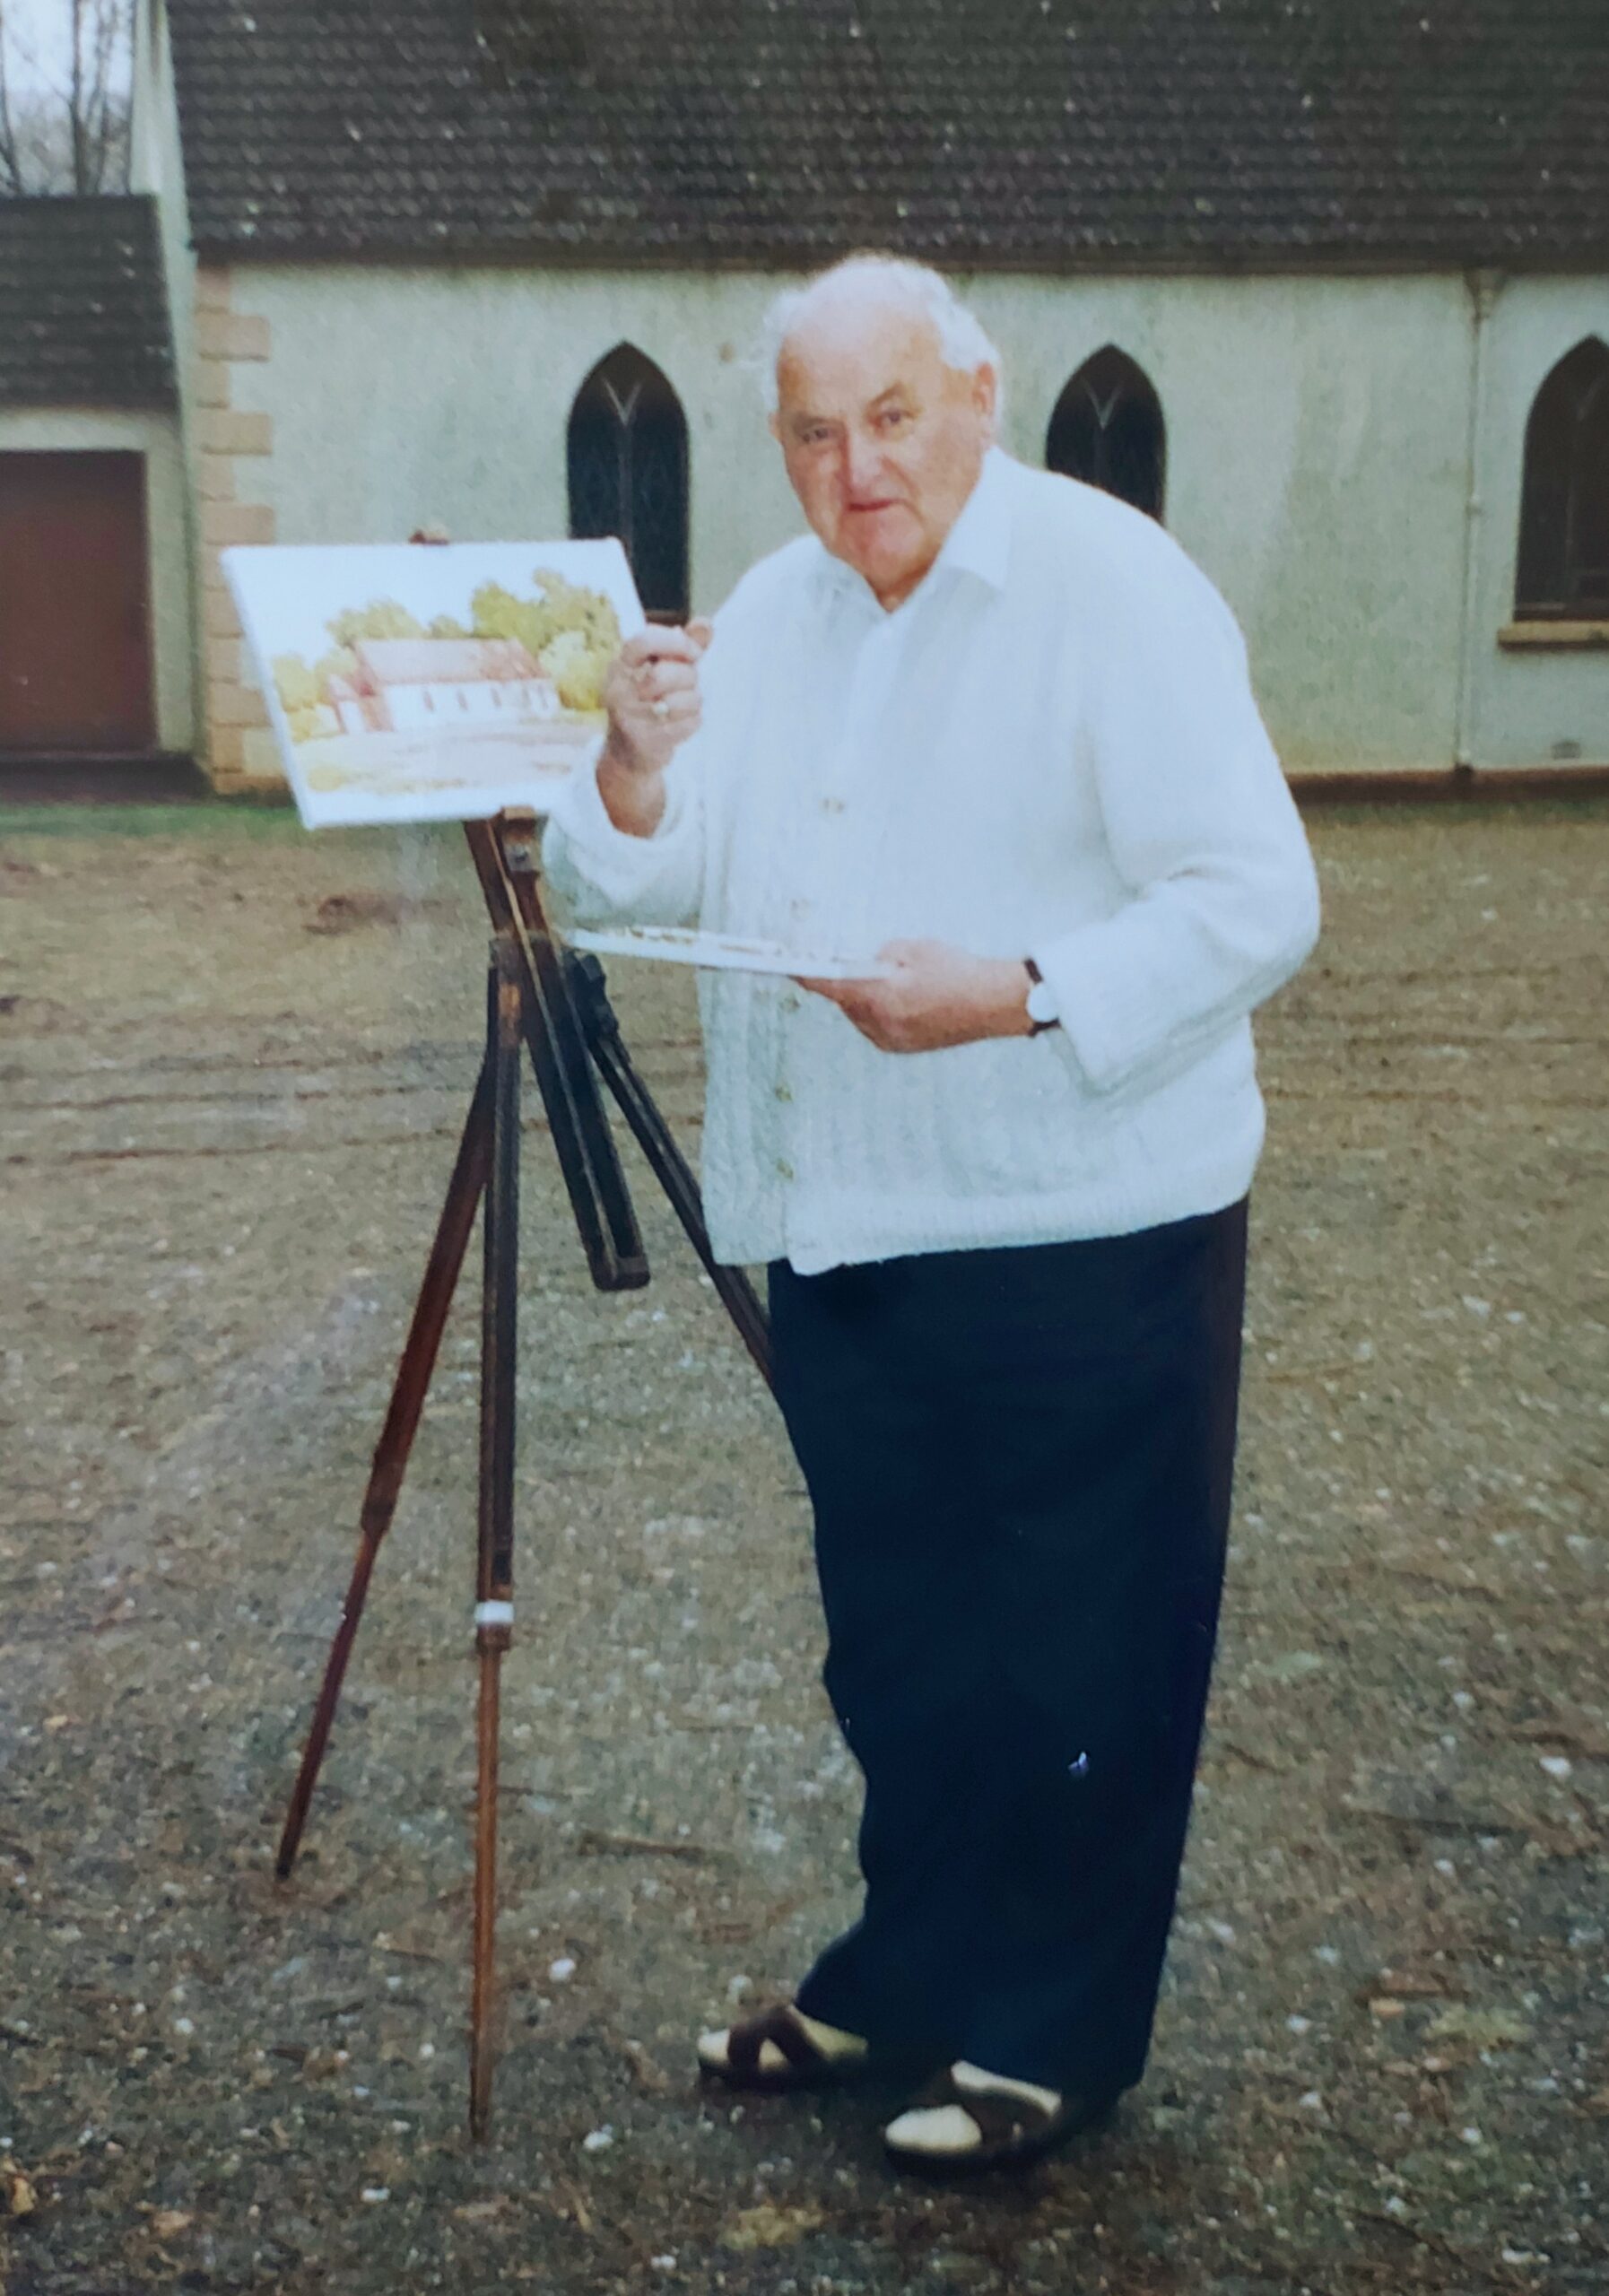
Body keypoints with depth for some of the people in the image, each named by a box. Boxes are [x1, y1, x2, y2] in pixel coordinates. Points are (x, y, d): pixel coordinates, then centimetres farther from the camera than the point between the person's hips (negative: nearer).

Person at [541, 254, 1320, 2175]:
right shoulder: (769, 610, 11)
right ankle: (906, 1979, 36)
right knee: (897, 1650, 19)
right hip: (841, 1230, 7)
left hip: (1082, 1233, -6)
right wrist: (637, 771, -12)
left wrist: (1024, 994, -27)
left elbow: (1258, 900, -17)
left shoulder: (1114, 587, -10)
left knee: (1081, 1661, 6)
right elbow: (628, 895, 8)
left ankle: (1056, 2038, 23)